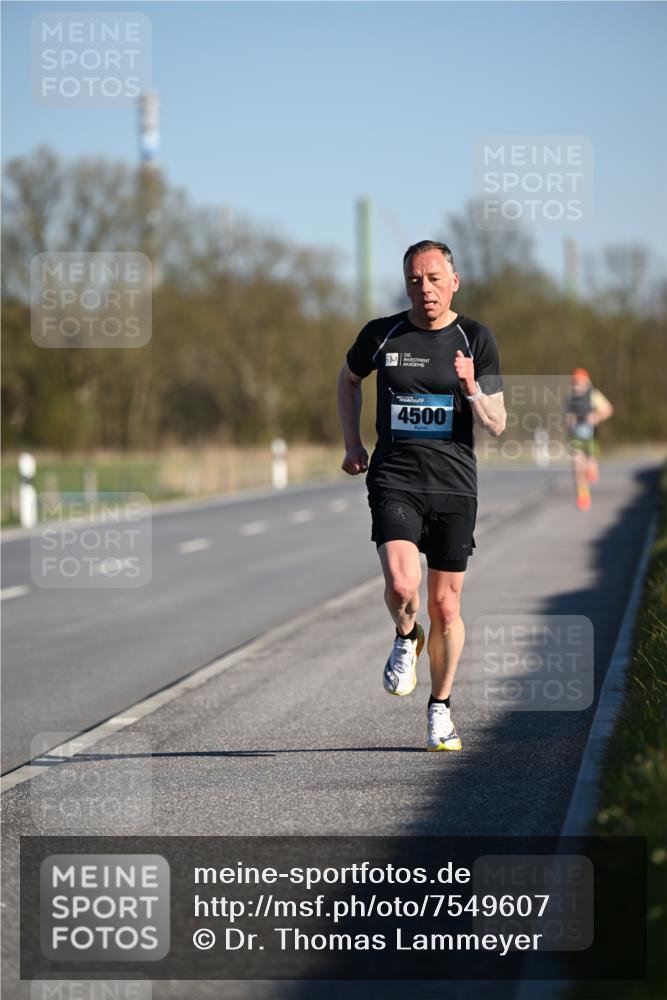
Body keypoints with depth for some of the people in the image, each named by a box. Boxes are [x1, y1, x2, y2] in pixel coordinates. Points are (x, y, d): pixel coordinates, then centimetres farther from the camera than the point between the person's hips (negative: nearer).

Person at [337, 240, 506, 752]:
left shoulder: (476, 339, 0)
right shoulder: (381, 334, 1)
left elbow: (497, 425, 0)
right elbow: (349, 379, 22)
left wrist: (471, 389, -19)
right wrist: (353, 442, 13)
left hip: (454, 484, 1)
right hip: (394, 479, -1)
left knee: (445, 606, 6)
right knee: (401, 586, -23)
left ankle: (440, 709, 25)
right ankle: (405, 638, 13)